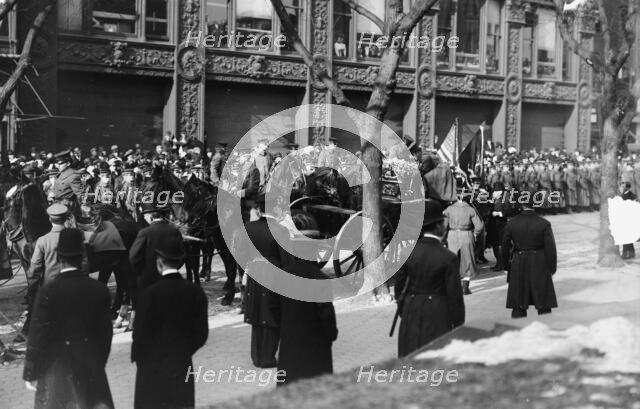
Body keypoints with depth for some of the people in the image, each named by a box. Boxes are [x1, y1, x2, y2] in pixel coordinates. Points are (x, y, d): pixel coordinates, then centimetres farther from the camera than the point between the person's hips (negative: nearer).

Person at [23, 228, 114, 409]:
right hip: (91, 368, 3)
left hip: (56, 370, -3)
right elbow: (106, 332, 2)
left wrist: (30, 374, -2)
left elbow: (38, 335, -12)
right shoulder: (100, 290, -5)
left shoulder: (48, 291, -16)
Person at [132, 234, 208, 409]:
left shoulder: (149, 294, -16)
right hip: (183, 366, 3)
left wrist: (137, 357, 7)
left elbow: (140, 333, -11)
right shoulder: (196, 293, -4)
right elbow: (202, 333, 1)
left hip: (152, 367, -3)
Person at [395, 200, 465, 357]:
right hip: (438, 314, -4)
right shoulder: (448, 258, -14)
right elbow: (454, 294, -9)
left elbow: (399, 285, 6)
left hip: (411, 314, 4)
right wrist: (458, 323, 1)